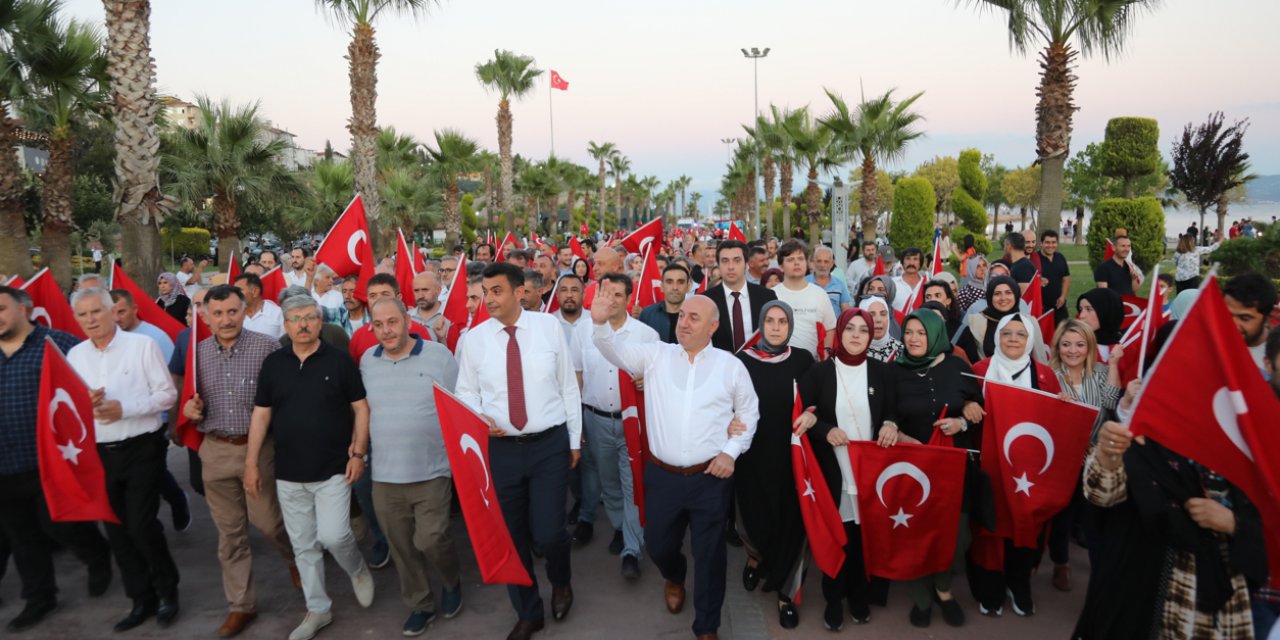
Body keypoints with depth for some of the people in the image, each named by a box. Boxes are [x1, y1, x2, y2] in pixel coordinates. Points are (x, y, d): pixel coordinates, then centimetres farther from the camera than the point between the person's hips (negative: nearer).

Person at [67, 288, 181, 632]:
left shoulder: (142, 345, -6)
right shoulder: (75, 355, 8)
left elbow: (167, 394, -8)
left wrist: (124, 407, -19)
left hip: (142, 449, -5)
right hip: (98, 454, 5)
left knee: (141, 526, -6)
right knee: (117, 530, 10)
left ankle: (167, 591, 17)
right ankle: (142, 599, 26)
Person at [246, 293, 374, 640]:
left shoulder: (339, 360, -5)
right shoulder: (273, 363, 4)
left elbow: (360, 408, -2)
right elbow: (261, 415, 8)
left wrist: (358, 452, -9)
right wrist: (251, 462, 4)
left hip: (333, 469, -3)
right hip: (288, 473, 4)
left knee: (332, 536, -11)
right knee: (303, 546, 10)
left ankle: (358, 570, 21)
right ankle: (317, 609, 26)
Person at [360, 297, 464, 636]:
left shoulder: (438, 355, -7)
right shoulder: (367, 360, 4)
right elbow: (365, 410, 15)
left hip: (431, 472, -4)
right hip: (384, 475, 4)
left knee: (430, 540, -5)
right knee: (402, 547, 12)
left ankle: (453, 581, 27)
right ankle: (419, 605, 32)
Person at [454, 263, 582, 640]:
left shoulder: (549, 326, -4)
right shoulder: (474, 338, -2)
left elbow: (568, 386, 2)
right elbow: (466, 393, 6)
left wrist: (575, 440, 4)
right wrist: (478, 417, -16)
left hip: (550, 444, -1)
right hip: (500, 448, 2)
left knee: (548, 532, -4)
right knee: (511, 536, 12)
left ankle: (560, 582, 34)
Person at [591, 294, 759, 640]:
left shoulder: (731, 366, 1)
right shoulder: (656, 355, 2)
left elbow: (748, 413, 8)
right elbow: (616, 351, -8)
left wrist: (731, 451, -3)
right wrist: (600, 324, -28)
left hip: (711, 477, -1)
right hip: (662, 475, 2)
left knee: (709, 553, 9)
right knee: (658, 545, 16)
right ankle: (674, 577, 53)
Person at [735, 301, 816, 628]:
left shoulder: (803, 360, -1)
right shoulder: (742, 359, -4)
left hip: (791, 455, 1)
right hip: (753, 455, 0)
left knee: (789, 521, 4)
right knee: (757, 516, 8)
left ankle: (783, 588, 25)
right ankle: (756, 555, 44)